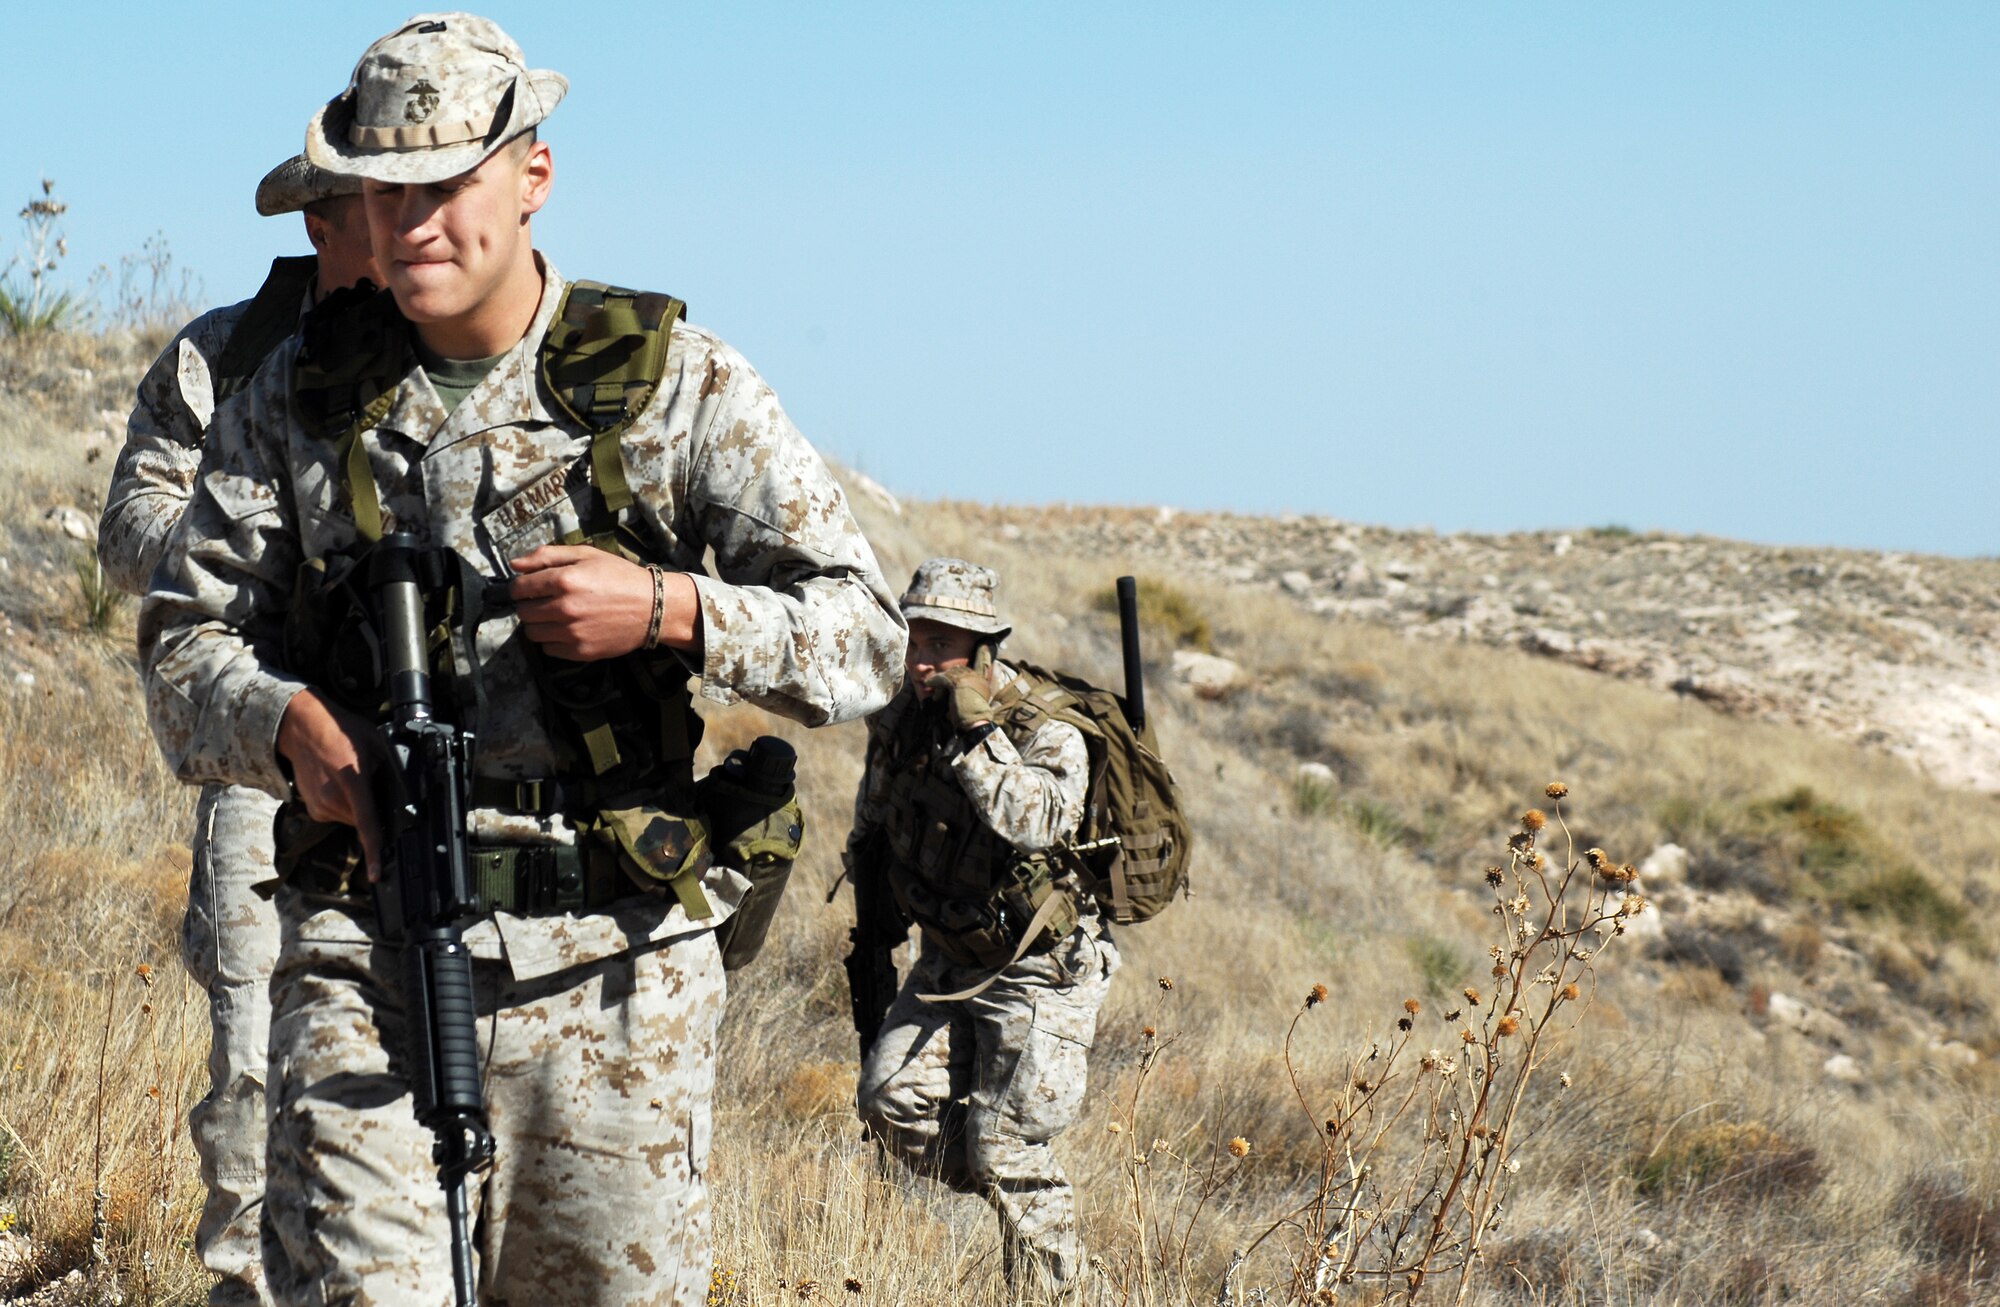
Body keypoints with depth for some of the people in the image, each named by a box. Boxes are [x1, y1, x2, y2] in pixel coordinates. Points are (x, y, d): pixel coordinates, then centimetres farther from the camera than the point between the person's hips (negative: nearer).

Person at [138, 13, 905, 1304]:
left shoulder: (675, 385, 1)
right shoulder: (300, 399, 7)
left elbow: (863, 641, -1)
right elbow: (185, 646, 9)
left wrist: (669, 609, -18)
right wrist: (286, 723, -13)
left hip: (611, 968, 0)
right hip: (368, 954, 0)